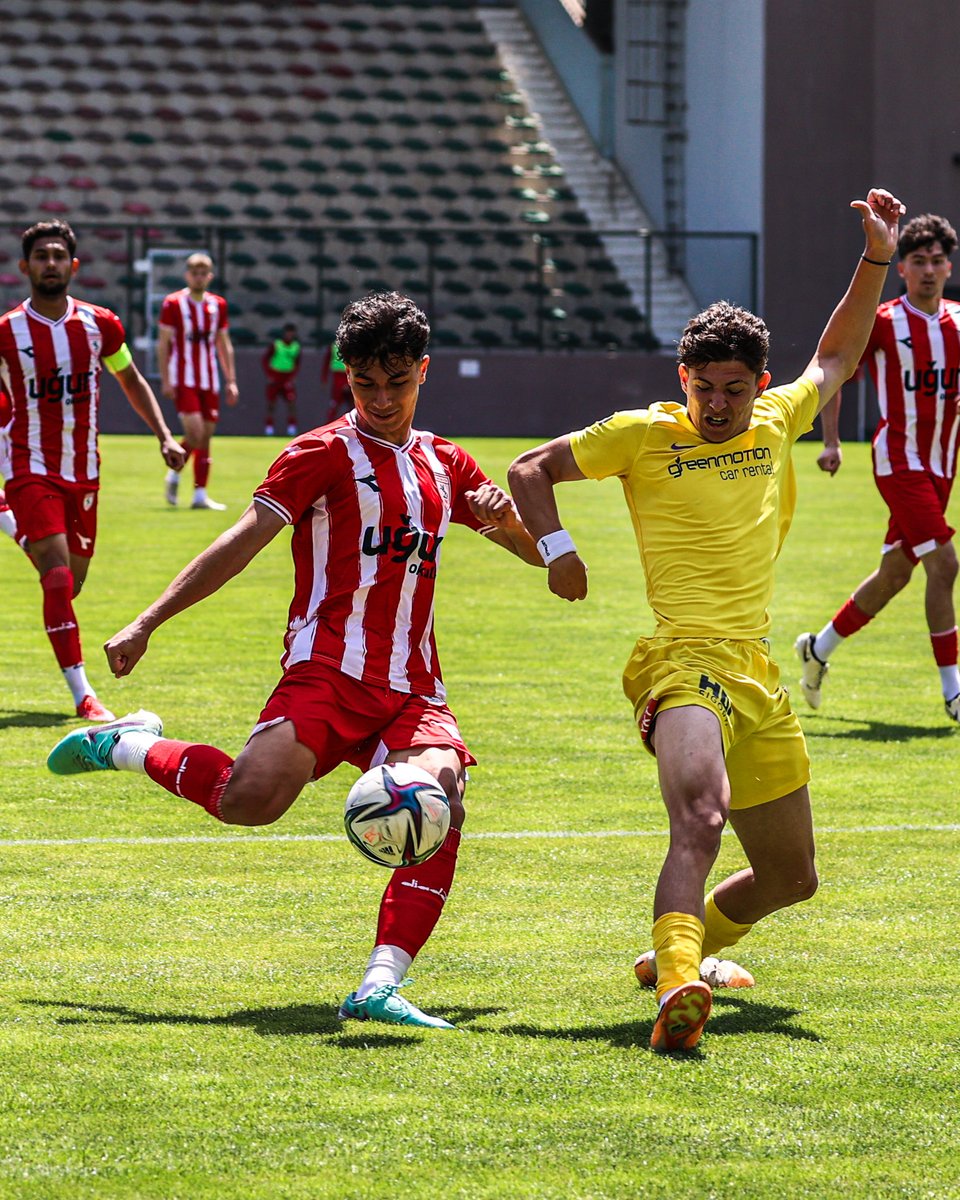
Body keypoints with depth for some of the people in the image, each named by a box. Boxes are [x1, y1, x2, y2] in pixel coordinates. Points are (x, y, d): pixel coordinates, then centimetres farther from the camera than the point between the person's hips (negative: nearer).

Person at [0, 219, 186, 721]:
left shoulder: (100, 325, 1)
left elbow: (131, 381, 16)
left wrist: (165, 437, 7)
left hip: (82, 472, 5)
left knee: (71, 582, 12)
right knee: (58, 576, -18)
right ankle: (82, 694, -17)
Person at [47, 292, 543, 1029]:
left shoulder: (445, 465, 18)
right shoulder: (326, 454, 3)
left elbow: (539, 552, 25)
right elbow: (243, 543, -3)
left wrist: (506, 518, -1)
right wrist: (148, 623, -11)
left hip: (412, 688, 5)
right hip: (329, 669, -4)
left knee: (443, 801, -25)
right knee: (251, 799, -27)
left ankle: (380, 987, -28)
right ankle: (128, 746, 3)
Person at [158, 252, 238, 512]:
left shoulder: (218, 305, 10)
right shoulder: (173, 303, -4)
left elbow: (224, 345, 15)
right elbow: (163, 344, -3)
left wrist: (231, 380, 10)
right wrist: (165, 381, -10)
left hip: (209, 381, 5)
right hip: (183, 380, -5)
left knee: (206, 437, 3)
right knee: (195, 431, -18)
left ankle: (200, 494, 7)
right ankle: (174, 473, 7)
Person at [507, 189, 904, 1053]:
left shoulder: (775, 425, 15)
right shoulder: (643, 436, 2)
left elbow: (836, 358, 33)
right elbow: (531, 470, 11)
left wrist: (877, 260, 26)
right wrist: (555, 549, -2)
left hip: (759, 673, 7)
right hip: (684, 660, -7)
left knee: (791, 877, 15)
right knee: (701, 820, -34)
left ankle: (685, 945, 39)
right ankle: (678, 990, -51)